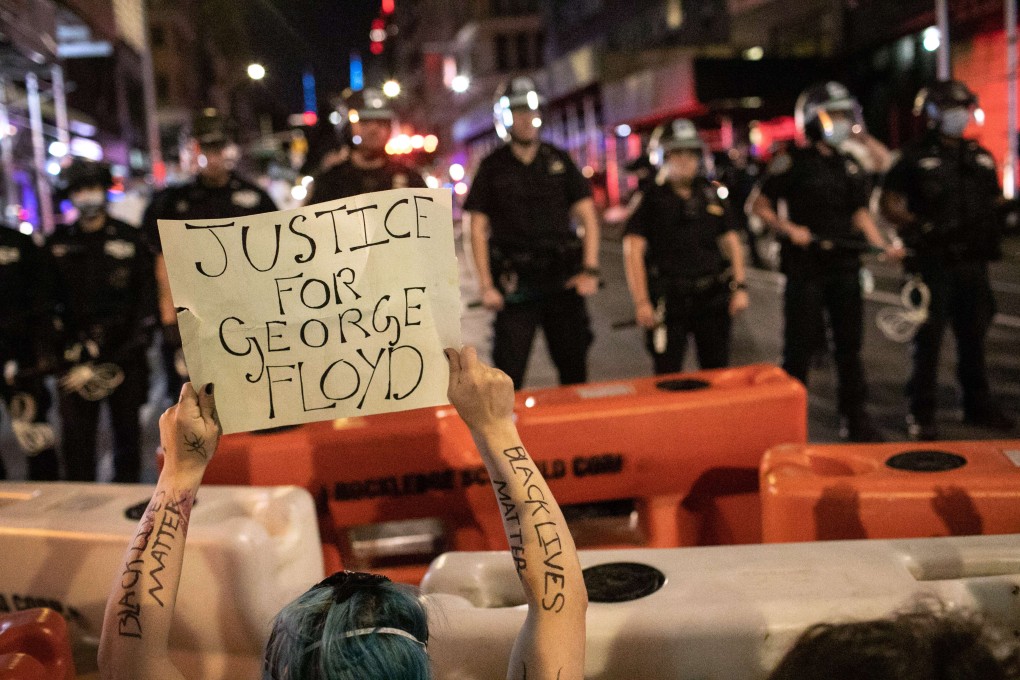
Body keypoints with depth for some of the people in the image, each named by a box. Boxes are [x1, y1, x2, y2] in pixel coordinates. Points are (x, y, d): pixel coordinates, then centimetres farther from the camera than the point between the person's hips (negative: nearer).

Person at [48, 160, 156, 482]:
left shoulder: (129, 239, 5)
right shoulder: (58, 244, 9)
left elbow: (146, 298, 2)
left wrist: (133, 347, -7)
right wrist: (68, 345, -6)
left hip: (124, 350, -1)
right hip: (76, 355, 1)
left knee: (127, 428, 8)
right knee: (76, 432, 0)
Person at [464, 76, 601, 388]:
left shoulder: (559, 160, 9)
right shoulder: (492, 167, 4)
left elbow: (588, 216, 8)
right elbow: (478, 229, 1)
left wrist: (590, 269, -2)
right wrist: (486, 286, -7)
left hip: (563, 280, 2)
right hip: (516, 285, -2)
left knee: (574, 369, 9)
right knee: (508, 375, -4)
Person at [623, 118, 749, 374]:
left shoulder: (712, 195, 12)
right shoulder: (651, 199, -2)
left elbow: (731, 242, 16)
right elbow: (633, 250, -8)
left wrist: (740, 286, 5)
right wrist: (641, 302, -16)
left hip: (713, 297, 4)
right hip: (668, 302, -4)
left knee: (718, 370, 10)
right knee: (668, 377, -3)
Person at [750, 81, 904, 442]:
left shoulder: (850, 167, 13)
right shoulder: (792, 163, -5)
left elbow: (860, 213, 13)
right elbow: (760, 205, -4)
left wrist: (883, 246, -1)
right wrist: (789, 229, -19)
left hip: (845, 266, 6)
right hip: (805, 267, -6)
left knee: (849, 344, 9)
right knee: (801, 345, 0)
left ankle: (854, 417, 19)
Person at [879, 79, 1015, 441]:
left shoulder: (980, 157, 14)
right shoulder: (917, 157, -3)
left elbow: (995, 199, 23)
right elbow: (888, 201, -6)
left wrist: (1000, 216, 2)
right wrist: (916, 227, -19)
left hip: (973, 261, 6)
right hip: (934, 260, -6)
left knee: (973, 334, 14)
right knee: (929, 337, -1)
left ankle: (978, 405, 27)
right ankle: (921, 413, 6)